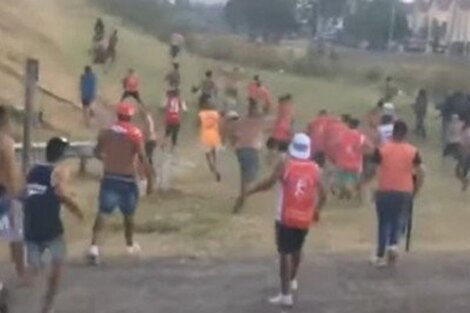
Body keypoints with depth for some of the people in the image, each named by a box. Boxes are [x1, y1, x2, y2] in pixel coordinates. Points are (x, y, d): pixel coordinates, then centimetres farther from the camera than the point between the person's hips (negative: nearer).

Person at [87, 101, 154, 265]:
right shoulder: (135, 133, -9)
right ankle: (130, 244, 36)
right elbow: (142, 158, -15)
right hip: (127, 179, -2)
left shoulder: (106, 132, 2)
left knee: (102, 212, -4)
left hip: (109, 177, 2)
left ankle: (94, 246, -20)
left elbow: (97, 153, 14)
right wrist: (150, 179, -11)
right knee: (128, 214, 17)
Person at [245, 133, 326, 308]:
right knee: (297, 250, 25)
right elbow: (322, 196, 0)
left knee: (285, 253, -1)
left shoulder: (285, 165, -9)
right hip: (304, 218, 4)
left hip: (286, 218, -4)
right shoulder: (315, 169, 0)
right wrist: (316, 211, 17)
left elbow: (268, 184, -18)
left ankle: (286, 295, -5)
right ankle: (292, 281, 45)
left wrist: (249, 192, -6)